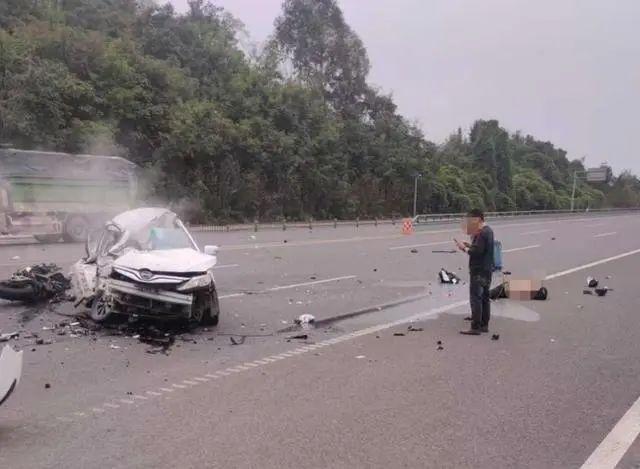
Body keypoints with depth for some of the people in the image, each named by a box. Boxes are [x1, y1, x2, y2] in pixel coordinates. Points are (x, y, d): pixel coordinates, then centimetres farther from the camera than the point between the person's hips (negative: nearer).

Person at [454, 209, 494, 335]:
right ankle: (484, 325, 23)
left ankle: (475, 327, -7)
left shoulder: (481, 233, -17)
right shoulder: (488, 230, 15)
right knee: (485, 298, 15)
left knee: (476, 299, -8)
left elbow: (477, 251, -24)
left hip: (478, 271, -11)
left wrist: (464, 248, -11)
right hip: (487, 269, 11)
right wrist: (470, 245, 7)